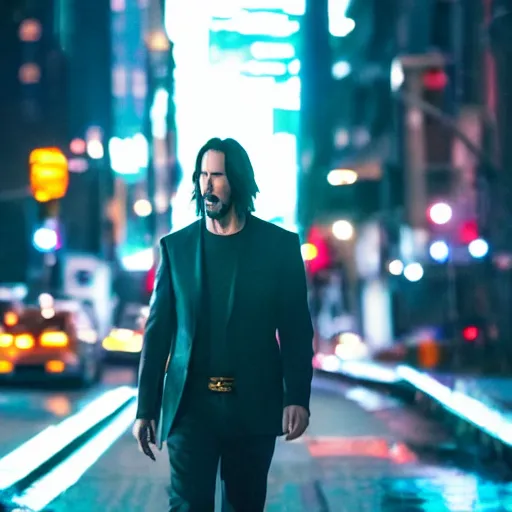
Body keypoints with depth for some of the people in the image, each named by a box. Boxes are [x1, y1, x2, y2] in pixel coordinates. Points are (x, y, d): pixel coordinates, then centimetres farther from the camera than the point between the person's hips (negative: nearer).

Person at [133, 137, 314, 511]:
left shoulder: (280, 245, 2)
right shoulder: (176, 246, 5)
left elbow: (296, 329, 1)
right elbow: (158, 331, 6)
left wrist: (298, 398, -9)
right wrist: (146, 408, 2)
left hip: (253, 405, 0)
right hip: (191, 404, 0)